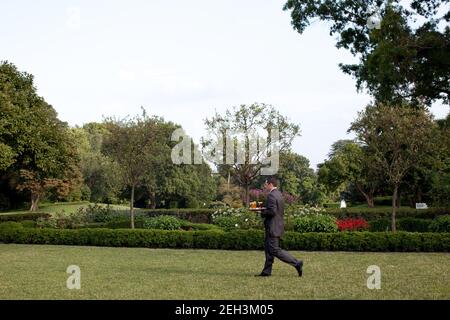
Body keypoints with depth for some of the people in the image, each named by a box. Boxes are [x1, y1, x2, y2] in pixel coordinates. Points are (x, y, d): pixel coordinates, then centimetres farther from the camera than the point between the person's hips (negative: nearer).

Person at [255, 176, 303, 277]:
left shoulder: (271, 195, -18)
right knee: (268, 248, 14)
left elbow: (272, 211, -26)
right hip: (278, 225, 10)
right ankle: (267, 271, 17)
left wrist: (262, 213, -10)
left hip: (273, 227, -10)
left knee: (275, 250, -6)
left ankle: (296, 263, -7)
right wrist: (264, 208, 13)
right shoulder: (279, 194, 13)